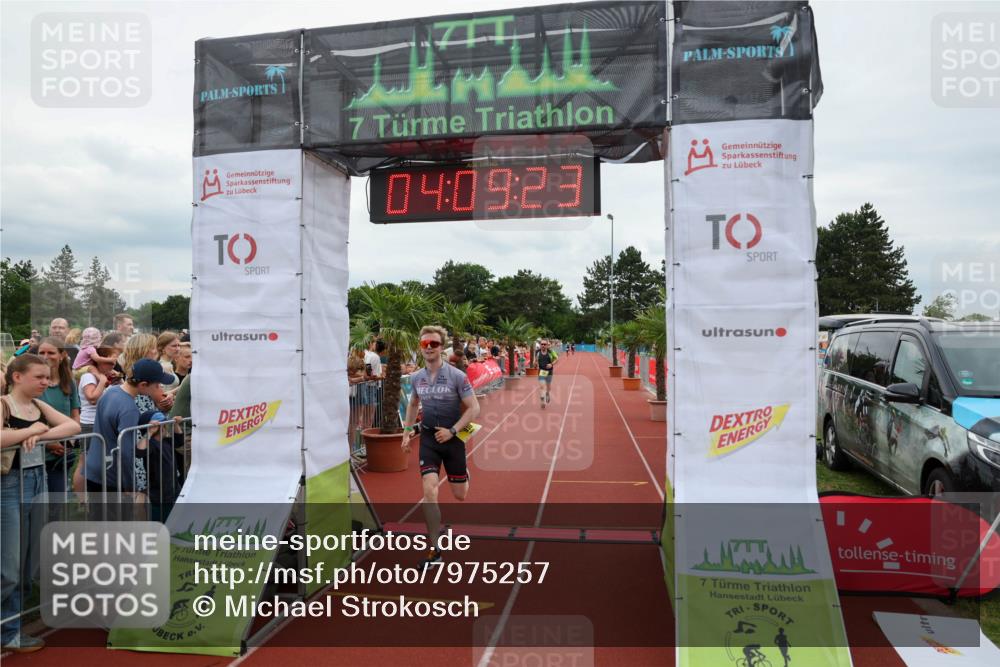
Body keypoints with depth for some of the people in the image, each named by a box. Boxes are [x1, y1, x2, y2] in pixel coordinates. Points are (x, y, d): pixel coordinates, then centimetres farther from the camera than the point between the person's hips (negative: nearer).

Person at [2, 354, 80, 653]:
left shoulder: (39, 405, 11)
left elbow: (73, 426, 2)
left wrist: (41, 433, -13)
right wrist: (32, 429, -15)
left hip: (37, 482, 7)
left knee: (27, 564, 12)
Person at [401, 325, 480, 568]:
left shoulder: (457, 376, -13)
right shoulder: (416, 378, 1)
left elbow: (474, 408, -11)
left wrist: (452, 431, -18)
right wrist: (406, 432, 12)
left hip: (453, 438, -2)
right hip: (428, 438, 2)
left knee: (459, 495, 10)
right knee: (429, 491, -14)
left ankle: (464, 474, 50)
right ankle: (435, 550, -6)